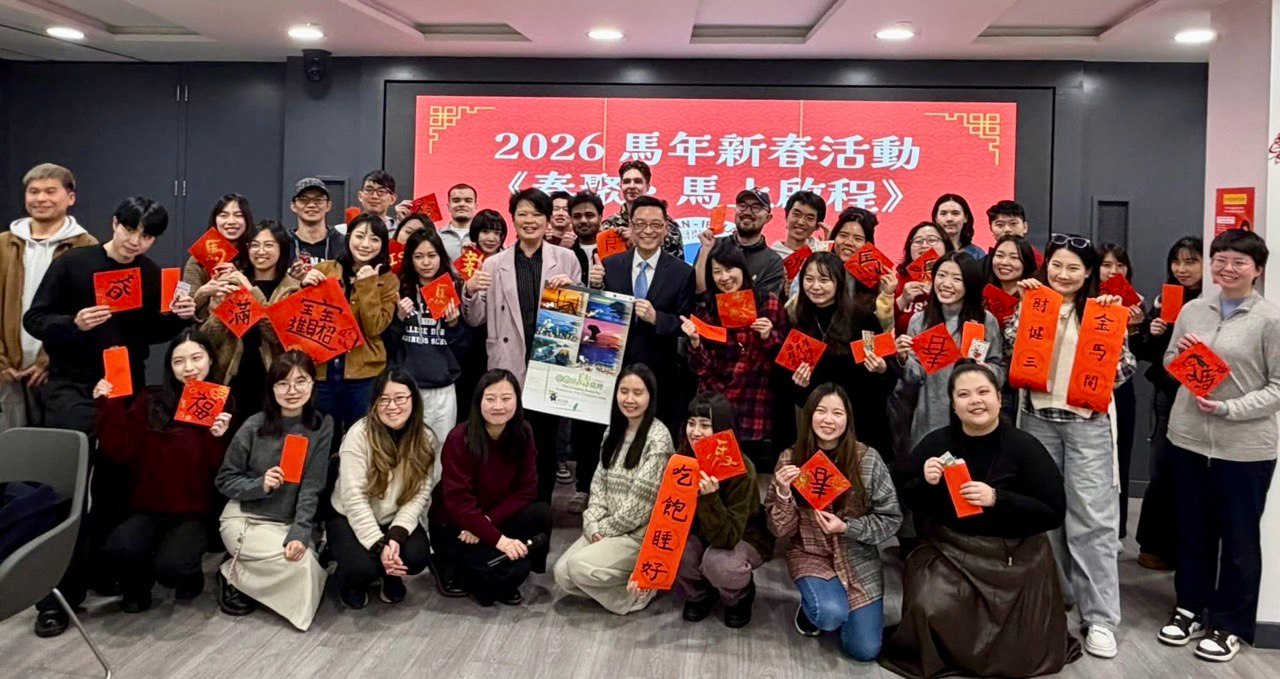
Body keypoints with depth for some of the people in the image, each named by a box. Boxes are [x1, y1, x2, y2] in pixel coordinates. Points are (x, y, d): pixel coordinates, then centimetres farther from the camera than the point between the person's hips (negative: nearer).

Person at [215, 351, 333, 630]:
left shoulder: (322, 426, -5)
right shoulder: (254, 427, -9)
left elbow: (312, 486, -9)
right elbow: (224, 481, -1)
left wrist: (299, 533, -22)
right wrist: (260, 485, -20)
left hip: (293, 521, 3)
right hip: (245, 518, -3)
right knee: (301, 564, -25)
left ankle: (243, 569, 6)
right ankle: (233, 574, 2)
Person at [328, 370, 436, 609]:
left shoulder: (426, 440, -7)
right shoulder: (359, 435, -19)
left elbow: (419, 495, -11)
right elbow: (354, 499, -21)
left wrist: (396, 535, -25)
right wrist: (380, 546, -27)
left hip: (397, 520, 3)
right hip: (350, 519, -3)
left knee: (417, 558, -26)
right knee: (362, 568, -30)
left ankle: (391, 576, 12)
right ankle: (351, 582, 10)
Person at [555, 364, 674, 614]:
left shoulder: (658, 438, -15)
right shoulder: (613, 431, 10)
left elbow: (641, 502, -17)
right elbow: (599, 483, 7)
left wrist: (604, 529, -10)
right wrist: (593, 526, -8)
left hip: (644, 533, -7)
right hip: (607, 529, 7)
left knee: (580, 567, -23)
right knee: (562, 573, -9)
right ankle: (630, 581, 8)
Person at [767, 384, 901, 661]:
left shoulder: (867, 459, -12)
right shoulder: (791, 459, -9)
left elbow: (891, 518, -5)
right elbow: (781, 529, -6)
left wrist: (847, 527, -20)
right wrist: (783, 492, -25)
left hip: (858, 560, 1)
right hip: (811, 555, -1)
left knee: (864, 651, -4)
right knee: (831, 615, -29)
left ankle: (833, 602, 27)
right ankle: (809, 606, 9)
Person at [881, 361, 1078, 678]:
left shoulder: (1025, 447, -11)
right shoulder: (936, 443, -5)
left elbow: (1054, 513, -13)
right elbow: (911, 506, 3)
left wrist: (997, 499, -27)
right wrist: (925, 483, -20)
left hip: (1015, 556, -1)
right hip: (949, 551, 1)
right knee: (930, 613, -25)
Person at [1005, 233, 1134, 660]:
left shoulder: (1099, 309, 2)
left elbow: (1125, 366, -1)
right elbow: (1011, 349, -1)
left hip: (1088, 422, -3)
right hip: (1037, 420, 3)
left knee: (1093, 519, -4)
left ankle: (1100, 618, 2)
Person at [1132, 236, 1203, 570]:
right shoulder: (1164, 300, 8)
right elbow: (1141, 351, 11)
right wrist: (1151, 333, -7)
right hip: (1168, 394, 4)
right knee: (1163, 473, 7)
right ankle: (1155, 544, 21)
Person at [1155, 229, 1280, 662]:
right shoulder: (1192, 310, 5)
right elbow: (1169, 366, 15)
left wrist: (1228, 408, -20)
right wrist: (1181, 353, -6)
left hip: (1245, 446, -4)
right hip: (1188, 436, 4)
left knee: (1239, 538, 9)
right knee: (1192, 530, 16)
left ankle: (1230, 625, 23)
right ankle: (1191, 608, 32)